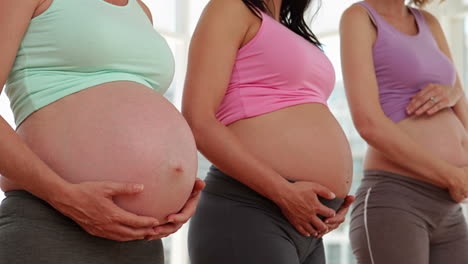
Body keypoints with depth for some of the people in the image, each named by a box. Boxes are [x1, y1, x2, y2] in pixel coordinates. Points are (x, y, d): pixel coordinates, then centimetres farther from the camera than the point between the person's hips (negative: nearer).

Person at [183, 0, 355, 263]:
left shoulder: (292, 35, 24)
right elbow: (197, 122, -13)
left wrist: (334, 203, 7)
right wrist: (286, 194, -18)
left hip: (305, 229, 8)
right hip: (248, 216, -8)